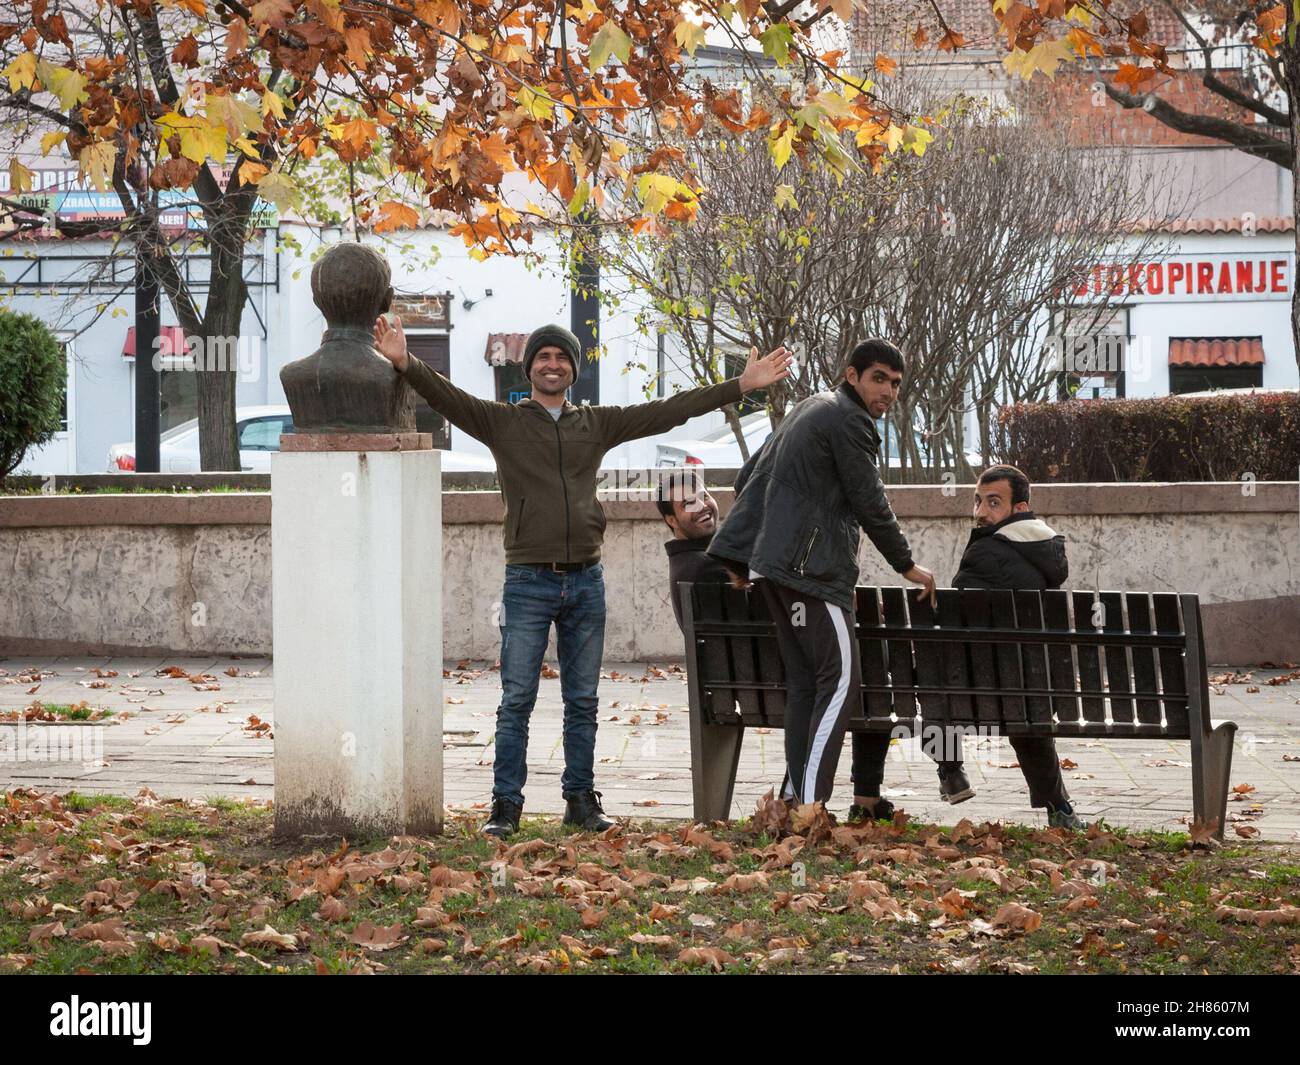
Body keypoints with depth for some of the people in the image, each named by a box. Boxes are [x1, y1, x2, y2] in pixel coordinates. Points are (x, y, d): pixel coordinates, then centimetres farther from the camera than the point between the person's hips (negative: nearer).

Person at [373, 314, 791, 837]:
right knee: (517, 701, -4)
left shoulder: (598, 423, 11)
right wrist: (405, 363, -30)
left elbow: (669, 411, 11)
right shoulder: (502, 421, 3)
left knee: (582, 702, 8)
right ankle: (506, 806, 0)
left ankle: (581, 801, 16)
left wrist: (741, 385, 8)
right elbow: (447, 398, -11)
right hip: (528, 581, -3)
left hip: (585, 579, 3)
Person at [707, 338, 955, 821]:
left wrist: (745, 563, 31)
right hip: (810, 565, -10)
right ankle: (811, 803, -20)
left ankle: (796, 795, 3)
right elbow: (870, 504, -8)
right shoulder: (847, 420, -7)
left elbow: (748, 477, 27)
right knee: (841, 677, -12)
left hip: (774, 562, 10)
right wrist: (907, 565, 3)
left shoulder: (810, 409, 24)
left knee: (805, 680, 8)